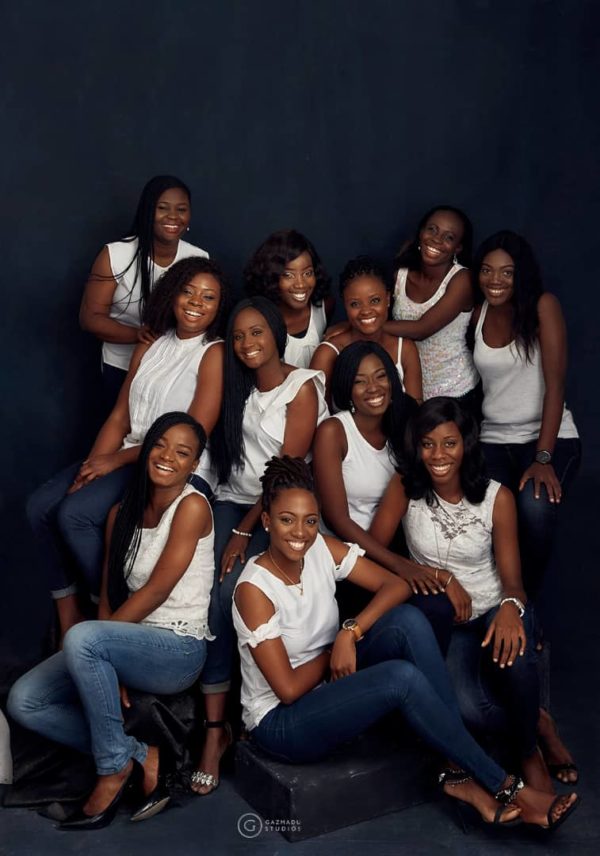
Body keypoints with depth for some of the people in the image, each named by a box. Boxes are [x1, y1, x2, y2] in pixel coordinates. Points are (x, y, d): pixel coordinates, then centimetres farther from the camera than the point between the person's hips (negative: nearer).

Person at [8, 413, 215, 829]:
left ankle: (115, 768, -13)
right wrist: (104, 668, -10)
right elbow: (109, 595, 4)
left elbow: (155, 591, -15)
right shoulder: (122, 513, 9)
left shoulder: (193, 506, -11)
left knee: (81, 636, -33)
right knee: (24, 701, -9)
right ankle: (141, 756, -3)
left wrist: (92, 649, -12)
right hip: (131, 646, 7)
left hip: (179, 650, -7)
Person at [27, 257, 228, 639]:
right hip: (130, 461, 7)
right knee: (41, 505, -8)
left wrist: (115, 460, -12)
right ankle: (67, 610, 6)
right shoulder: (149, 348, 15)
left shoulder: (214, 353, -7)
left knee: (75, 514, -23)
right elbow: (120, 417, 11)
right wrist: (92, 465, -6)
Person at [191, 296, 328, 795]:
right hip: (232, 501, 5)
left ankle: (219, 725, -7)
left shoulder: (303, 388, -7)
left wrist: (244, 532, -14)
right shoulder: (239, 387, 14)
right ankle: (214, 724, -12)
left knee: (228, 590, -24)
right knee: (211, 592, -19)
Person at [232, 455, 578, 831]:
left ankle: (464, 774, -18)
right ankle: (506, 787, -13)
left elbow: (397, 585, -9)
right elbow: (288, 688, -22)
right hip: (280, 721, -6)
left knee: (408, 620, -20)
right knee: (402, 677, -29)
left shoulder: (323, 550, -7)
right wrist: (334, 651, -9)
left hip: (328, 687, 6)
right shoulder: (254, 588, -23)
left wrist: (350, 633, -21)